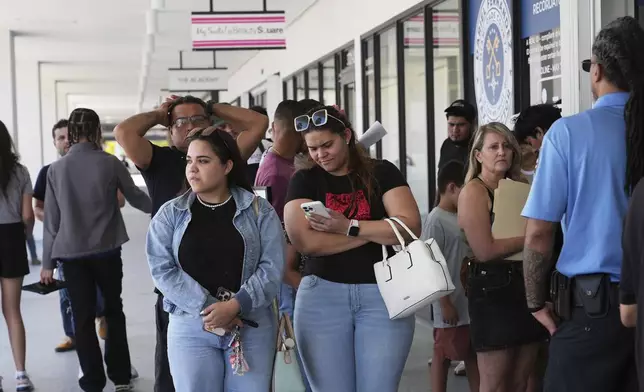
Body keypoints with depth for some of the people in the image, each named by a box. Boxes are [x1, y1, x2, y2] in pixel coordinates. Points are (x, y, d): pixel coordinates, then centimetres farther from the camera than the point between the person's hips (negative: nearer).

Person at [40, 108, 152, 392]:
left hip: (72, 253, 1)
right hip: (106, 250, 0)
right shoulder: (110, 163, -6)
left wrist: (47, 262, 7)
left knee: (83, 318, 6)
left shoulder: (56, 169, -2)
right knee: (114, 311, 15)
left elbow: (51, 219, 1)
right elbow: (135, 198, 6)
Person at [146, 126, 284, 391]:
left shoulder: (259, 211, 2)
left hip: (252, 327, 0)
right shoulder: (170, 214, 5)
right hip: (190, 328, 1)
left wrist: (235, 306, -18)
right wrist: (207, 309, -15)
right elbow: (162, 269, -5)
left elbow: (272, 267, -6)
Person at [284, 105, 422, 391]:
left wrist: (349, 226, -14)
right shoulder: (304, 181, 5)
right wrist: (378, 232, -10)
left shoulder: (382, 173, 5)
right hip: (322, 295, 1)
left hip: (383, 294, 0)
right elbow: (305, 242, -10)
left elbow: (410, 227, -8)